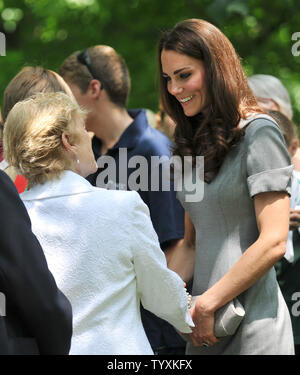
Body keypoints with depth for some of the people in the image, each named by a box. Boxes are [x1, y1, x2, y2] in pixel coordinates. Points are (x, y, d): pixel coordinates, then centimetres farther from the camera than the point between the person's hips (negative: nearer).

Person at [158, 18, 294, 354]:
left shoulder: (258, 133, -9)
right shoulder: (195, 143, 15)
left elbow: (273, 242, -16)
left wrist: (206, 305, -14)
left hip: (252, 326, -7)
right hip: (207, 326, 7)